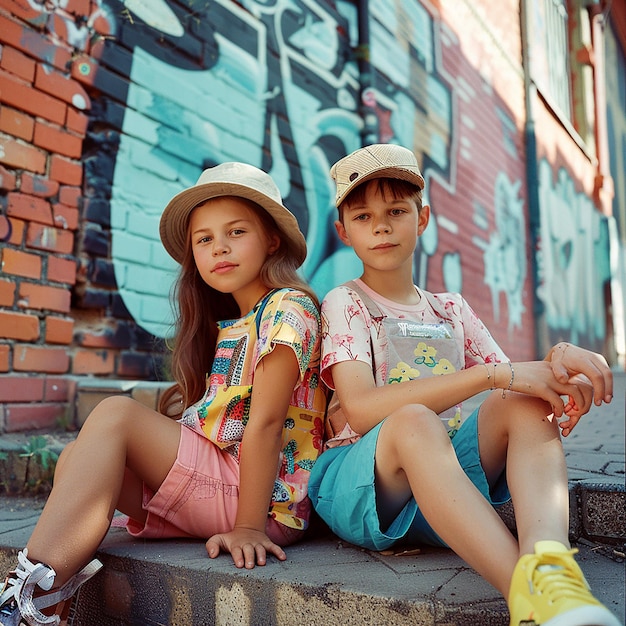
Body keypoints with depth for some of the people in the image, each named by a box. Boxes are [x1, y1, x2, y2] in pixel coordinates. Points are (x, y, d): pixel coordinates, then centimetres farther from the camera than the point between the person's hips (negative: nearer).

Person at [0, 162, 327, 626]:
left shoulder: (288, 307, -8)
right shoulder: (226, 324, 17)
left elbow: (265, 422, -15)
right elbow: (204, 420, 11)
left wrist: (249, 526, -16)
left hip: (266, 498, -7)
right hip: (214, 486, 7)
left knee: (115, 414, -17)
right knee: (79, 458, -9)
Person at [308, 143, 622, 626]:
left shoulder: (452, 310, 16)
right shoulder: (345, 304, 0)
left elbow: (514, 389, 10)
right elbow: (361, 409, -18)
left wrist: (557, 359, -15)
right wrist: (495, 374, -23)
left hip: (446, 474, 4)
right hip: (361, 486, -4)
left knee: (524, 403, -20)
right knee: (414, 423, -35)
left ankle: (547, 563, -44)